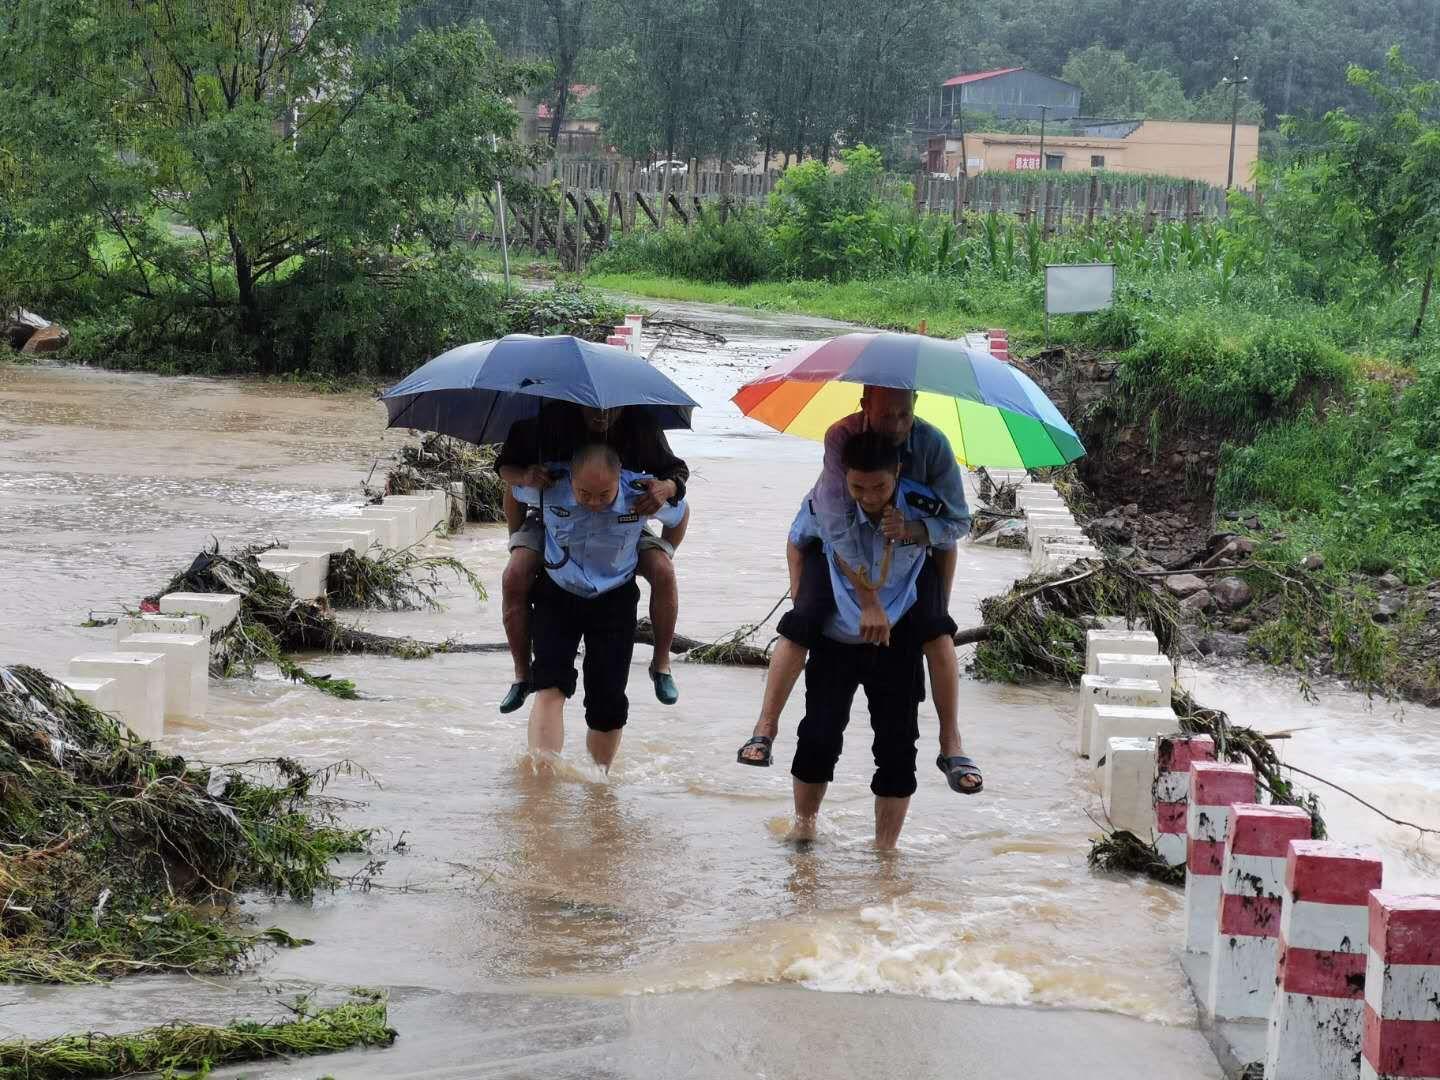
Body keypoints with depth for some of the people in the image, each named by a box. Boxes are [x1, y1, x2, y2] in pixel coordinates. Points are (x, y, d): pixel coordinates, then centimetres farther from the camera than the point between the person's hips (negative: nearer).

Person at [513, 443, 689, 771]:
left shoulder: (642, 494, -24)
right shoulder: (549, 486, -25)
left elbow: (679, 515, 0)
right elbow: (515, 489, 0)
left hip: (614, 599, 1)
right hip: (557, 596, 0)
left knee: (608, 702, 0)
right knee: (550, 685, -19)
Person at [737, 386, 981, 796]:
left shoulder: (932, 443, -27)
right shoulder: (842, 437, -34)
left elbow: (958, 519, -20)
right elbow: (838, 523, -41)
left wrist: (914, 528, -44)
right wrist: (869, 601, -48)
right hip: (835, 542, -1)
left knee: (937, 634, -13)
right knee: (800, 625, -16)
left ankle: (951, 746, -3)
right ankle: (765, 728, -2)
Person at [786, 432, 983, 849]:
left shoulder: (923, 507, -21)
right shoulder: (823, 506, -20)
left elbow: (948, 540, 2)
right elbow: (797, 542, 2)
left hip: (898, 641, 0)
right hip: (836, 638, 0)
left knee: (897, 745, 0)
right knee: (819, 736, 0)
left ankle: (886, 848, 9)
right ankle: (803, 827, 20)